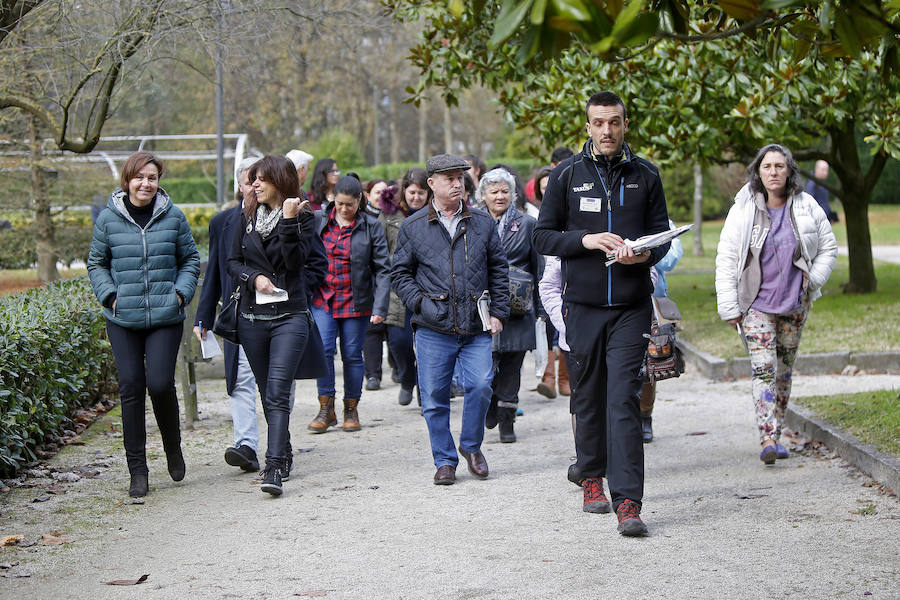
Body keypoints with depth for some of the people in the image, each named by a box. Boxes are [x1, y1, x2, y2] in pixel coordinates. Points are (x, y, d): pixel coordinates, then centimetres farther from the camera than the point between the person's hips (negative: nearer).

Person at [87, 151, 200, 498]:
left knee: (160, 384, -11)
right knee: (131, 389, -2)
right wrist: (110, 296, -2)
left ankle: (173, 447, 19)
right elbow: (96, 263, 12)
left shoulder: (173, 216, 3)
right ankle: (137, 470, 7)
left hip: (165, 317, 0)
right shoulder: (108, 219, 2)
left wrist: (181, 293, -2)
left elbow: (190, 259, 13)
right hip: (123, 320, 1)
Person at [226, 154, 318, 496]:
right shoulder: (248, 216, 10)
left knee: (277, 394, -16)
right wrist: (254, 277, -8)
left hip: (289, 316, -5)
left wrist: (289, 221, -20)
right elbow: (233, 262, 10)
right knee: (267, 394, 12)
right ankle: (282, 457, 26)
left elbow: (295, 260, -13)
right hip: (252, 317, 5)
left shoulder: (302, 217, -1)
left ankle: (274, 468, -23)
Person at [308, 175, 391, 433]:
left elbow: (382, 269, -4)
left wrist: (380, 308, -11)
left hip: (355, 302, -1)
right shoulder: (317, 221, 3)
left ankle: (351, 410, 18)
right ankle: (326, 409, 2)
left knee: (352, 355, 4)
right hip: (322, 298, 1)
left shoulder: (371, 226, -3)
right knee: (323, 350, -9)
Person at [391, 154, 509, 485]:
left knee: (480, 386, -13)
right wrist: (420, 302, -5)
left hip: (477, 328, 0)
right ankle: (445, 461, 16)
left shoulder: (483, 222, 10)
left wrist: (498, 312, 6)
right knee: (434, 397, 1)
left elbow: (498, 270, 14)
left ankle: (471, 446, 11)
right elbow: (400, 273, 10)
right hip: (433, 330, 0)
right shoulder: (413, 227, 6)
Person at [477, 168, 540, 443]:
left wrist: (539, 306, 7)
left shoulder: (526, 224, 8)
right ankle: (491, 403, 19)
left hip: (517, 307, 0)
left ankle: (506, 421, 13)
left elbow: (537, 267, 11)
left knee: (511, 365, 2)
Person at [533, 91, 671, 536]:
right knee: (589, 397, 11)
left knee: (623, 400, -10)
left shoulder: (645, 175, 5)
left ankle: (628, 502, -14)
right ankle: (592, 478, 31)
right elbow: (543, 236, 4)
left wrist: (645, 254, -12)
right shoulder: (568, 175, 3)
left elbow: (662, 233, 10)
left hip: (631, 307, -1)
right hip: (583, 306, 1)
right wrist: (586, 240, -13)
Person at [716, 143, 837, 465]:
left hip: (794, 303, 3)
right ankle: (768, 440, -22)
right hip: (756, 304, -3)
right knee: (763, 369, -14)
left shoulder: (807, 207, 0)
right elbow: (726, 258, -3)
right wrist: (729, 307, -7)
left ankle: (775, 435, 23)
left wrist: (813, 280, -3)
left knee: (784, 369, 11)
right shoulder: (744, 209, -5)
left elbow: (828, 247, 12)